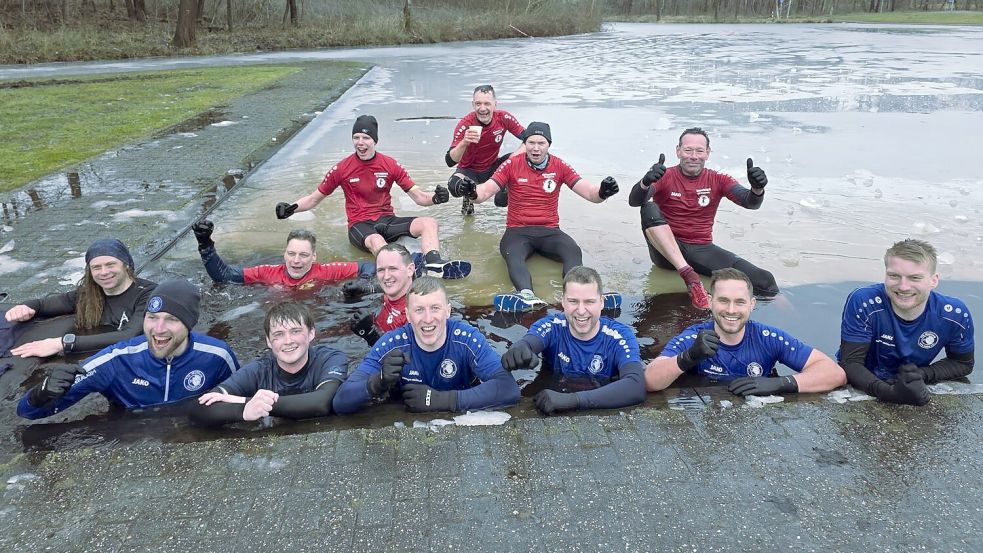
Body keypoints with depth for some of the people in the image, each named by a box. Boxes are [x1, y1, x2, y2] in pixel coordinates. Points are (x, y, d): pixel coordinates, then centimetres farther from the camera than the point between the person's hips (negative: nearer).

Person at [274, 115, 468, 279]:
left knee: (429, 223, -22)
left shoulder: (390, 165, 4)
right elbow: (314, 199, 10)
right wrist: (291, 208, -8)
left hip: (387, 221, 3)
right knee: (376, 241, -39)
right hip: (360, 226, -3)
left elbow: (418, 196, 4)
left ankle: (434, 267, -47)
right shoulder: (342, 169, 1)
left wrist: (435, 198, -18)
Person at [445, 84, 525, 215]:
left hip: (493, 167, 3)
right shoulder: (465, 124, -25)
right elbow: (450, 162, -31)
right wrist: (464, 143, -50)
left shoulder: (503, 118, -17)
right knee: (454, 185, -35)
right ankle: (469, 197, 3)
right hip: (469, 170, -3)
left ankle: (505, 195, 4)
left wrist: (515, 157, -31)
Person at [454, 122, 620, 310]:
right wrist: (472, 192, -29)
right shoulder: (512, 165, 3)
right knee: (513, 255, -35)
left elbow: (589, 192, 1)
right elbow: (485, 192, -4)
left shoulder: (559, 166, 7)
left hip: (549, 231, 2)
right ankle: (526, 294, -60)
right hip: (517, 231, -1)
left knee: (573, 251, -30)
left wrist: (602, 192, -24)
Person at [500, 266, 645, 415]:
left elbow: (637, 387, -27)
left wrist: (574, 399, -35)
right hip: (552, 416, 1)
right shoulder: (551, 326, -7)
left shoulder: (620, 336, -10)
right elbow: (526, 344, -28)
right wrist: (519, 351, -52)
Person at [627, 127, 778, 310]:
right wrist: (645, 183, -41)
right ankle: (689, 276, -36)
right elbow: (634, 201, -18)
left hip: (702, 250, 2)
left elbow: (750, 203, -6)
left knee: (765, 282, -19)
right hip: (666, 251, -2)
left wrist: (757, 189, -31)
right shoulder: (665, 177, -2)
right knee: (649, 209, -32)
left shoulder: (717, 180, 7)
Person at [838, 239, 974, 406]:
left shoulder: (955, 315, -13)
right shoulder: (862, 303, -23)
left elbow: (964, 363, 3)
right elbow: (850, 363, -21)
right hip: (862, 390, -3)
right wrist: (890, 392, -38)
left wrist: (922, 374, -16)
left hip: (916, 394, 3)